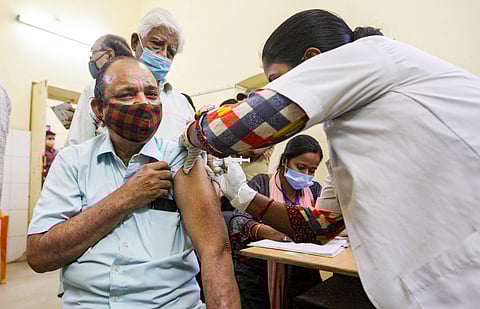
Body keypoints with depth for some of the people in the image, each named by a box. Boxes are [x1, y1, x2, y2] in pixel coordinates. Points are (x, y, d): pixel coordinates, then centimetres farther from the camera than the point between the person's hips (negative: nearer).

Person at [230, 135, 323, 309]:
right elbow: (238, 221, -15)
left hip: (301, 277, 3)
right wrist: (267, 231, -34)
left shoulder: (314, 190, 8)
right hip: (257, 275, -3)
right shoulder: (261, 183, -5)